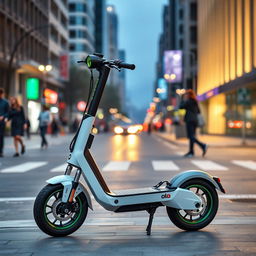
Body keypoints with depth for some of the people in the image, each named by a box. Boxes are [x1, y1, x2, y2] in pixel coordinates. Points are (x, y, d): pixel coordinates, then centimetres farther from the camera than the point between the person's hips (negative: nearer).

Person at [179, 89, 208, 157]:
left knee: (191, 136, -11)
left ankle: (203, 145, -28)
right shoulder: (195, 102, 15)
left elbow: (181, 107, -3)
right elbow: (198, 111, 20)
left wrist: (183, 100, 7)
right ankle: (191, 152, 11)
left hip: (189, 120, -8)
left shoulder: (188, 101, -9)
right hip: (195, 120, 8)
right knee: (191, 136, 10)